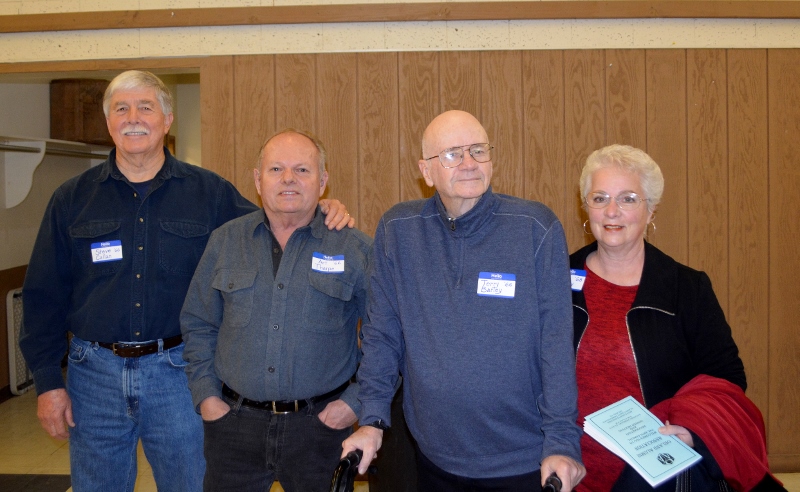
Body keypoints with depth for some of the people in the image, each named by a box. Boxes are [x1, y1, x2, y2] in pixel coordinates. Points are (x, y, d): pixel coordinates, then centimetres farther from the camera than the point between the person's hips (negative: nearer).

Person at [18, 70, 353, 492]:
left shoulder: (210, 193, 1)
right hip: (95, 372, 2)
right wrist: (48, 381, 1)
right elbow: (44, 297, 6)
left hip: (179, 370, -1)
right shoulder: (72, 199, 4)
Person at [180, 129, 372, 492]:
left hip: (321, 422, -2)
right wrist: (206, 396, 4)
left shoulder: (355, 249, -4)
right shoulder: (225, 241, 3)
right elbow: (198, 325, 10)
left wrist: (357, 401, -5)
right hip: (233, 421, 2)